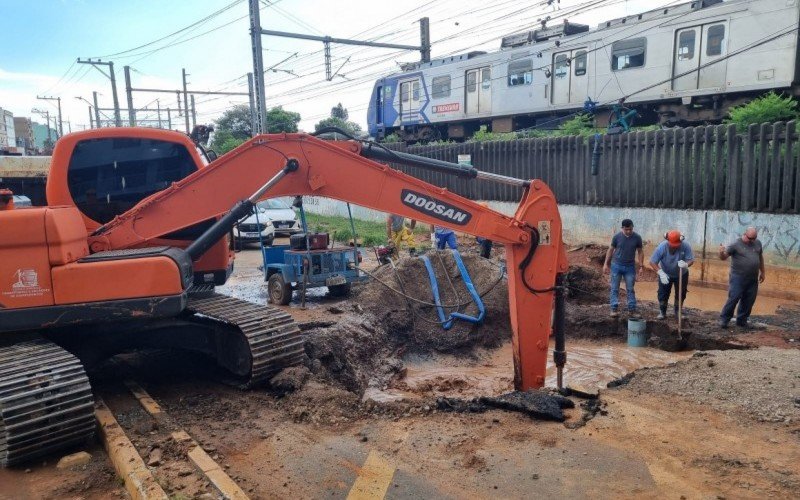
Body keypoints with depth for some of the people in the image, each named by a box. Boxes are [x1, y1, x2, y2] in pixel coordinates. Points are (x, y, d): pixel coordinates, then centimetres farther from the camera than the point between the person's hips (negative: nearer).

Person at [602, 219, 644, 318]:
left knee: (630, 289, 6)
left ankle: (632, 309, 12)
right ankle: (614, 309, 9)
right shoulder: (617, 237, -8)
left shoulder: (637, 238, -5)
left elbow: (640, 252, 4)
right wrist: (606, 264, 0)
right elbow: (610, 250, 1)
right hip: (616, 266, -1)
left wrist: (641, 266, -1)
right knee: (615, 288, 3)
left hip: (630, 267, 1)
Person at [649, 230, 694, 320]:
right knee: (663, 293, 2)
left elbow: (691, 260, -23)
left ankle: (678, 312, 28)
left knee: (681, 294, 9)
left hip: (681, 274, 1)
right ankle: (662, 312, 19)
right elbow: (652, 262, -28)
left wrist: (686, 264, -47)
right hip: (665, 274, -1)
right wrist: (661, 272, -41)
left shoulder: (685, 246, -28)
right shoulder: (662, 247, -30)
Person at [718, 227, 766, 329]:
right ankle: (724, 319, 1)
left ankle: (742, 321, 21)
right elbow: (724, 257, -12)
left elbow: (760, 257, 22)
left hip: (753, 279, 6)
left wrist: (762, 272, 24)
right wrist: (722, 252, -35)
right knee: (733, 299, -9)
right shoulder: (736, 244, -9)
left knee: (748, 301, 10)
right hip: (738, 278, -6)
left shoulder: (758, 243, 8)